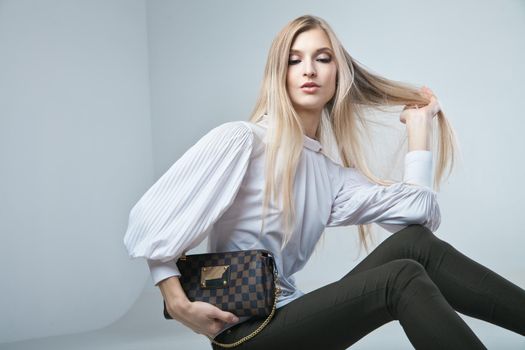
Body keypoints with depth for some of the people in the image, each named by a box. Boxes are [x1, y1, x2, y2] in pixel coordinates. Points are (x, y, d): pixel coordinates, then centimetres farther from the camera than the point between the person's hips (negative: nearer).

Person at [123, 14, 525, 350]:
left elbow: (418, 213, 0)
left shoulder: (332, 172, 12)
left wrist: (419, 129, 12)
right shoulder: (240, 140, -8)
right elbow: (153, 219, -11)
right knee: (402, 278, -25)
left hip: (290, 315, 6)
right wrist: (179, 305, -19)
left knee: (414, 242, -15)